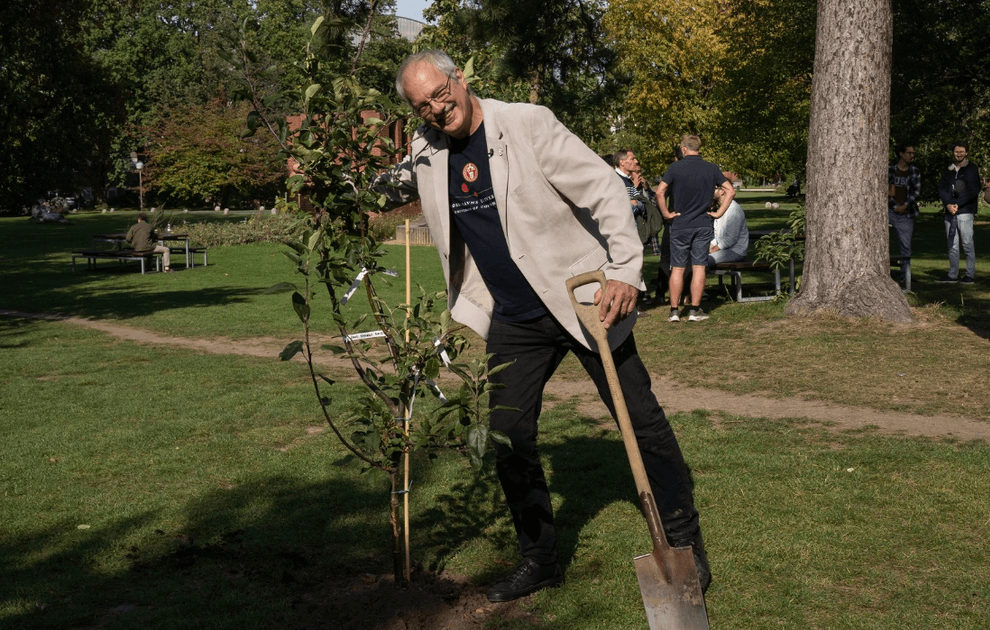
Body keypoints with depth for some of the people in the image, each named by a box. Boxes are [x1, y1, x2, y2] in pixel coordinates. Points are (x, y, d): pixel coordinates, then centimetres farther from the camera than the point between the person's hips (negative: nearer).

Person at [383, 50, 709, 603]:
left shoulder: (527, 124, -14)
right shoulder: (425, 153, 2)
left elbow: (605, 190, -14)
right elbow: (387, 191, 24)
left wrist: (626, 272, -24)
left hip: (581, 299, -5)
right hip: (513, 320, 5)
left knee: (644, 423, 0)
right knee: (510, 440, 6)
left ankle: (686, 545, 18)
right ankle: (540, 559, 24)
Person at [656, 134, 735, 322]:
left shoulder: (675, 168, -5)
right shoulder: (711, 168, 2)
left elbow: (660, 192, -12)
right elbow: (730, 190, 1)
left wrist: (666, 213, -3)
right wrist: (719, 212, 2)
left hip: (680, 224, -1)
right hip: (704, 225, 1)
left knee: (677, 268, 4)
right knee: (699, 267, 4)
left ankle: (674, 311, 4)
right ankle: (695, 310, 3)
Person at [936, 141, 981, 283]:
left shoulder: (973, 169, 2)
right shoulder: (948, 171, 16)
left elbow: (973, 190, -7)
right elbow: (942, 188, 6)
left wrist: (957, 204, -14)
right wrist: (948, 204, -12)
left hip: (965, 211, -5)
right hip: (950, 212, 5)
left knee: (967, 244, -6)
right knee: (952, 246, 7)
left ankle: (970, 274, -1)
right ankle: (953, 275, 12)